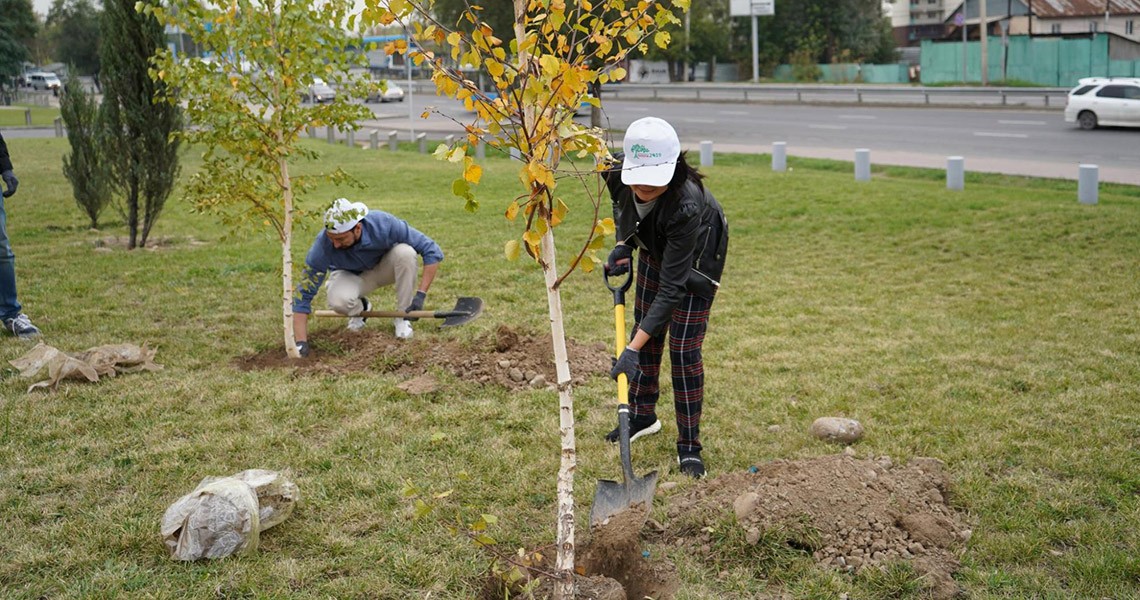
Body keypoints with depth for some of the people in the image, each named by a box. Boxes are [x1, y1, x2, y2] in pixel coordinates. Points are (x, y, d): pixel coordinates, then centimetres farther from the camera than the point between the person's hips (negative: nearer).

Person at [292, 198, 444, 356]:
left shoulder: (383, 224, -34)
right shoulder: (323, 244, -33)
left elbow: (432, 250, -27)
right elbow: (304, 293, -27)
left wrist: (420, 295, -34)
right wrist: (301, 342, -33)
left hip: (385, 268, 1)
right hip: (350, 275, 0)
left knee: (405, 252, -33)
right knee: (338, 300, -35)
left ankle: (403, 317, -12)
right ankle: (361, 308, 3)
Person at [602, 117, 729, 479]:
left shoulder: (687, 204, -45)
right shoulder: (617, 171, -30)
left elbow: (672, 288, -42)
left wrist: (632, 350, -43)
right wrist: (623, 245, -12)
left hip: (695, 256, -6)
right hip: (654, 246, 6)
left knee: (684, 349, -9)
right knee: (646, 330, 14)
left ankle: (689, 447, 3)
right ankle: (643, 416, 32)